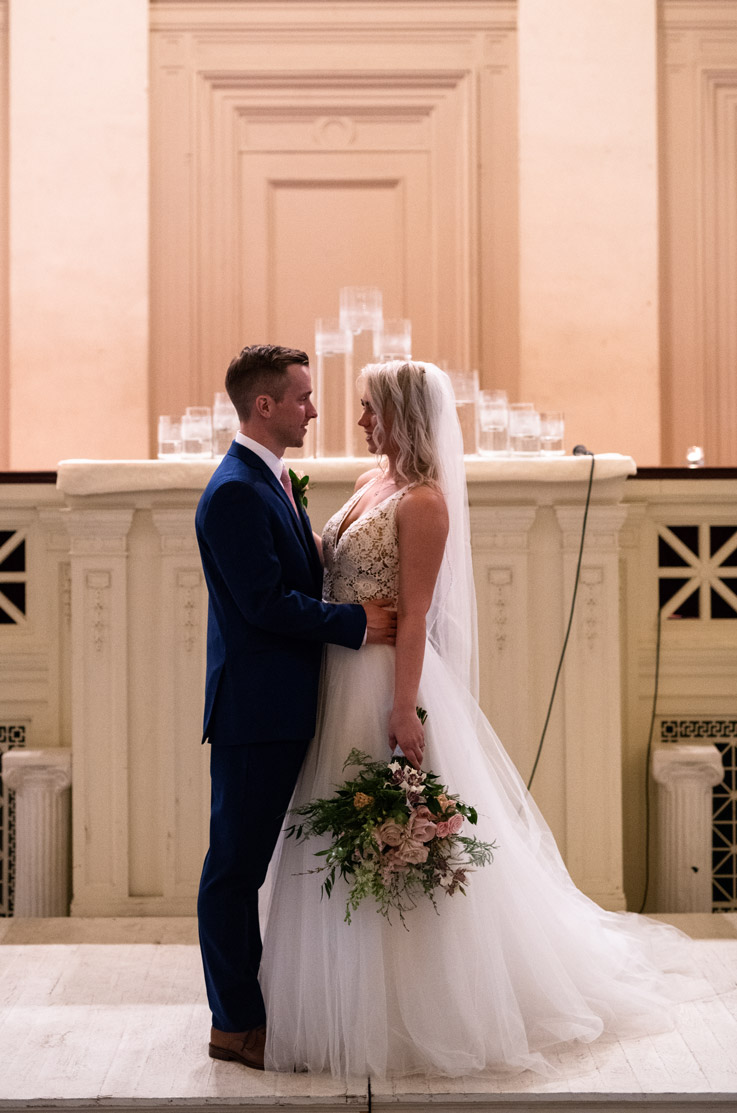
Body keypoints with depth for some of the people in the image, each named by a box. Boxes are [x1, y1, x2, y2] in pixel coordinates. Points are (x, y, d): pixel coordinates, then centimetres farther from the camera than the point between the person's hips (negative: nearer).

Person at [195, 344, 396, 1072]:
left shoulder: (272, 481, 15)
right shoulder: (235, 492, -17)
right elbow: (266, 603, -22)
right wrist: (357, 623, -16)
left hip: (281, 710, 10)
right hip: (254, 710, -10)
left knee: (255, 862, 17)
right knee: (236, 865, 0)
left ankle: (252, 1005, 28)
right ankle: (234, 1026, 10)